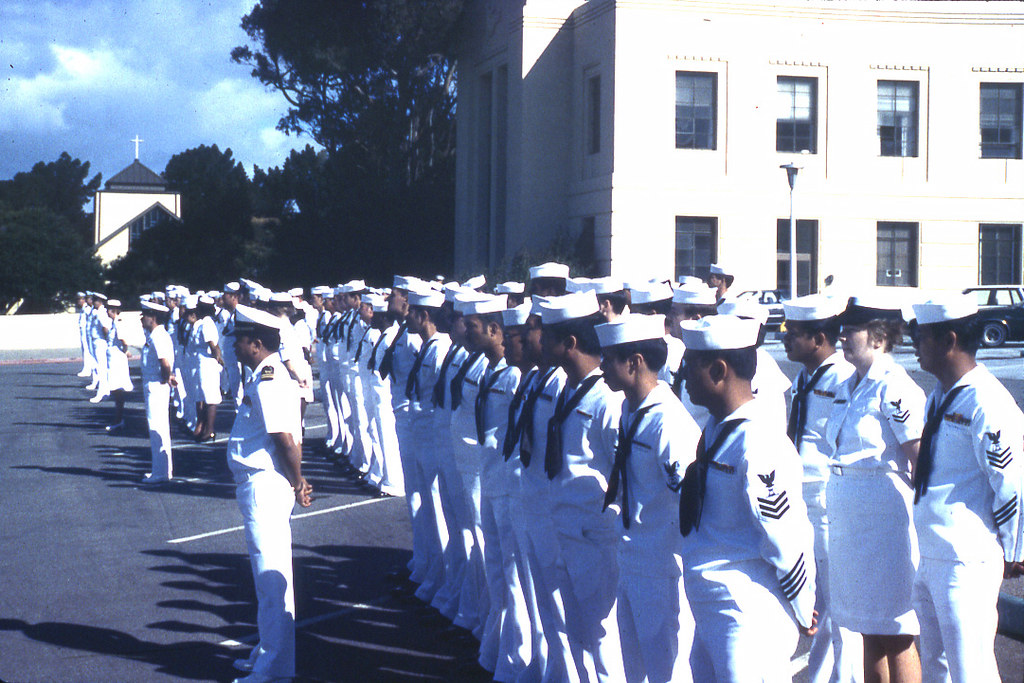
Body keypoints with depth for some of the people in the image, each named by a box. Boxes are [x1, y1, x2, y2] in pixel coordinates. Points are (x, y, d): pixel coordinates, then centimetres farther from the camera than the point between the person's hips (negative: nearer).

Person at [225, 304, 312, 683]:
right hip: (261, 485, 11)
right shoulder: (269, 375, 13)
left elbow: (286, 440, -22)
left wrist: (297, 484, -11)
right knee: (271, 575, 18)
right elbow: (286, 439, 15)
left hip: (264, 487, -11)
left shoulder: (268, 382, -19)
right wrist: (295, 483, 12)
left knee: (271, 575, -4)